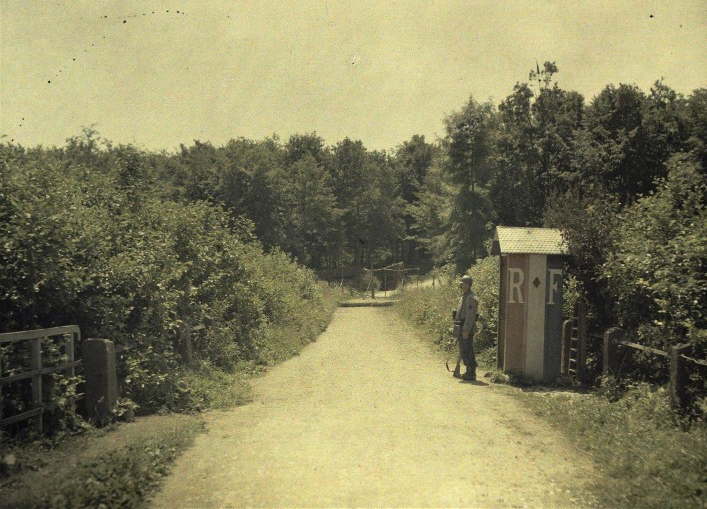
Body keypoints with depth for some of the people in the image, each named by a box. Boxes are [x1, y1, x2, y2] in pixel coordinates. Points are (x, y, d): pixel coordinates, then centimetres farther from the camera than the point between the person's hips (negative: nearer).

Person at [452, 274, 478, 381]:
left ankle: (471, 374, -3)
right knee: (463, 351, 13)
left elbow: (470, 316, -21)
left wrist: (466, 330, -24)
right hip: (462, 329, 10)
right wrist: (458, 330, 22)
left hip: (466, 329, -10)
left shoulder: (471, 298, -15)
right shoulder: (463, 297, 17)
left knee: (467, 352, -7)